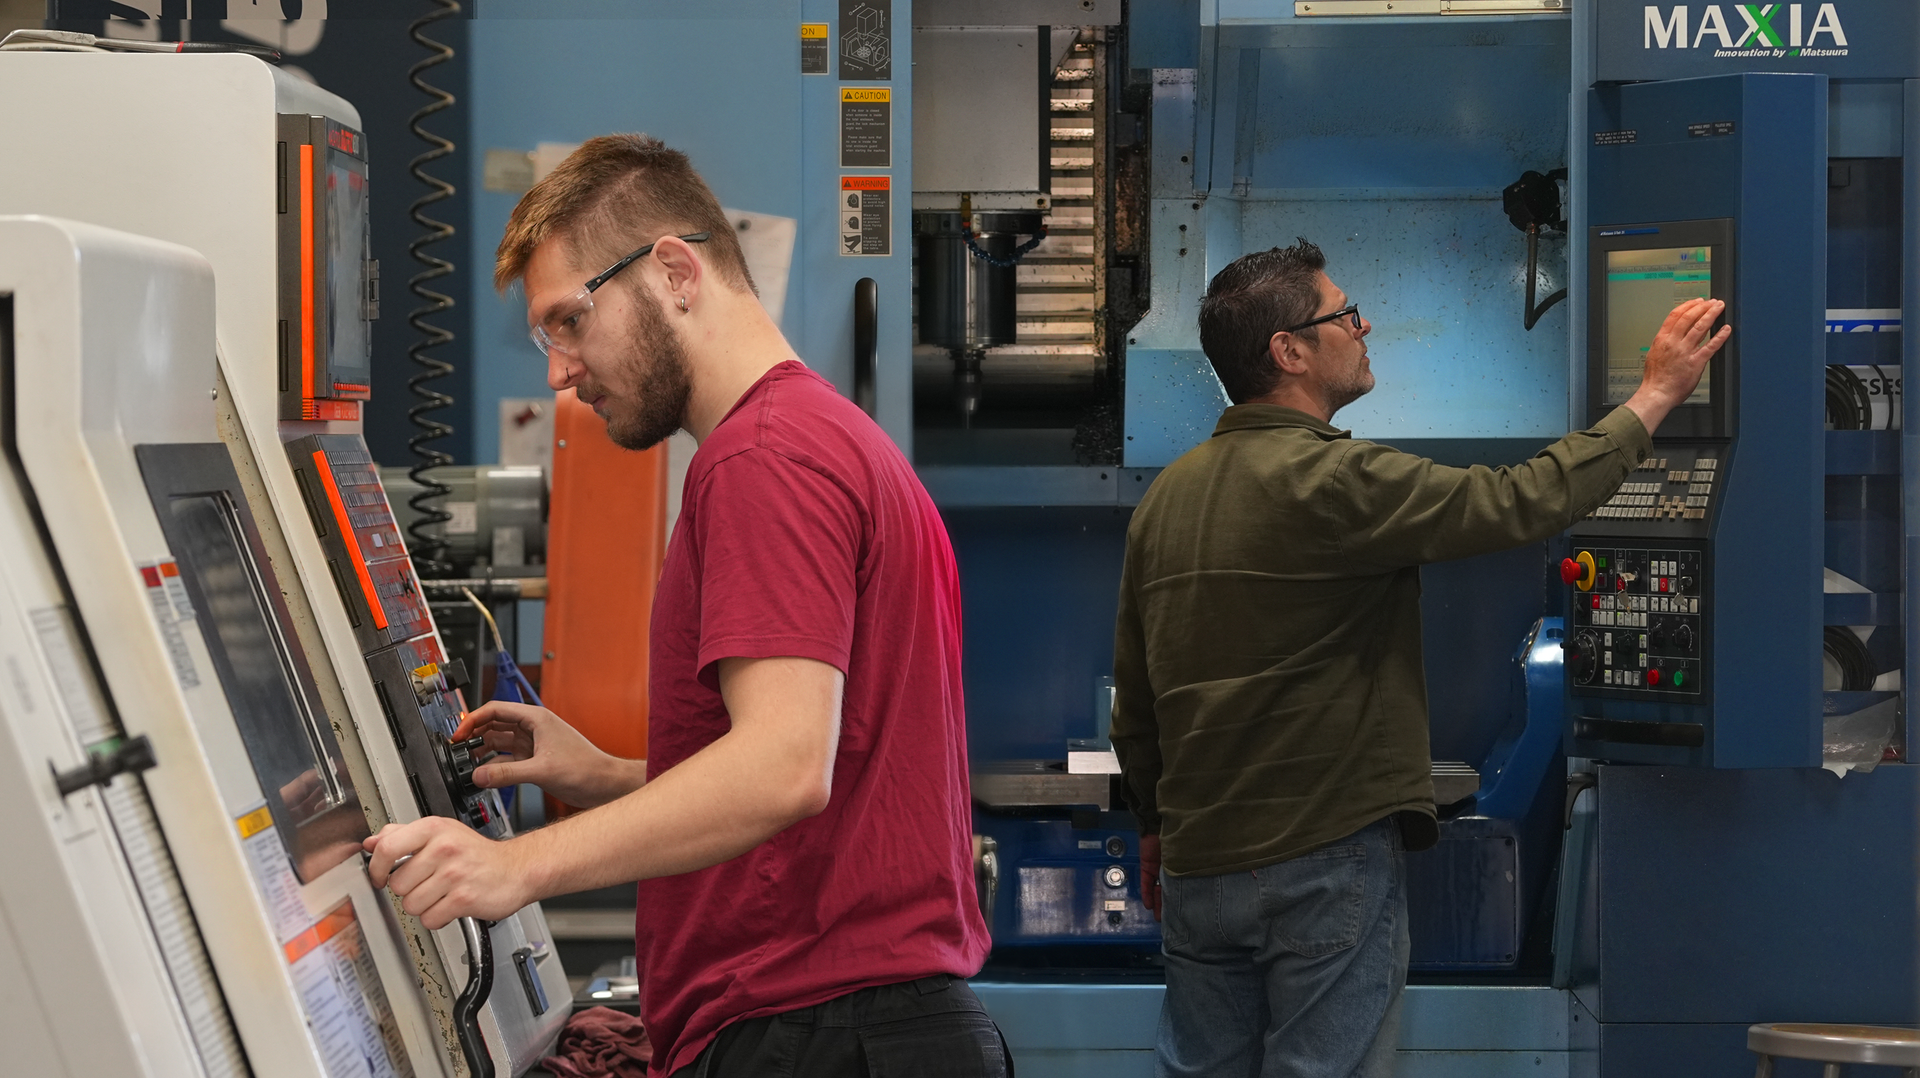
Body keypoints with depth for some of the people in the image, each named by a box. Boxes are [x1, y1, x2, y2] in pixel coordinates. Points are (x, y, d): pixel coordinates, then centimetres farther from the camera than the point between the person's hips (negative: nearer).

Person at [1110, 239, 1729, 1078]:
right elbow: (1525, 501, -15)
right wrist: (1657, 394, -4)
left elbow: (1133, 697, 14)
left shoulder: (1166, 497, 8)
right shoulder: (1336, 482, -16)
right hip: (1324, 859, -7)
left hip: (1198, 866, 7)